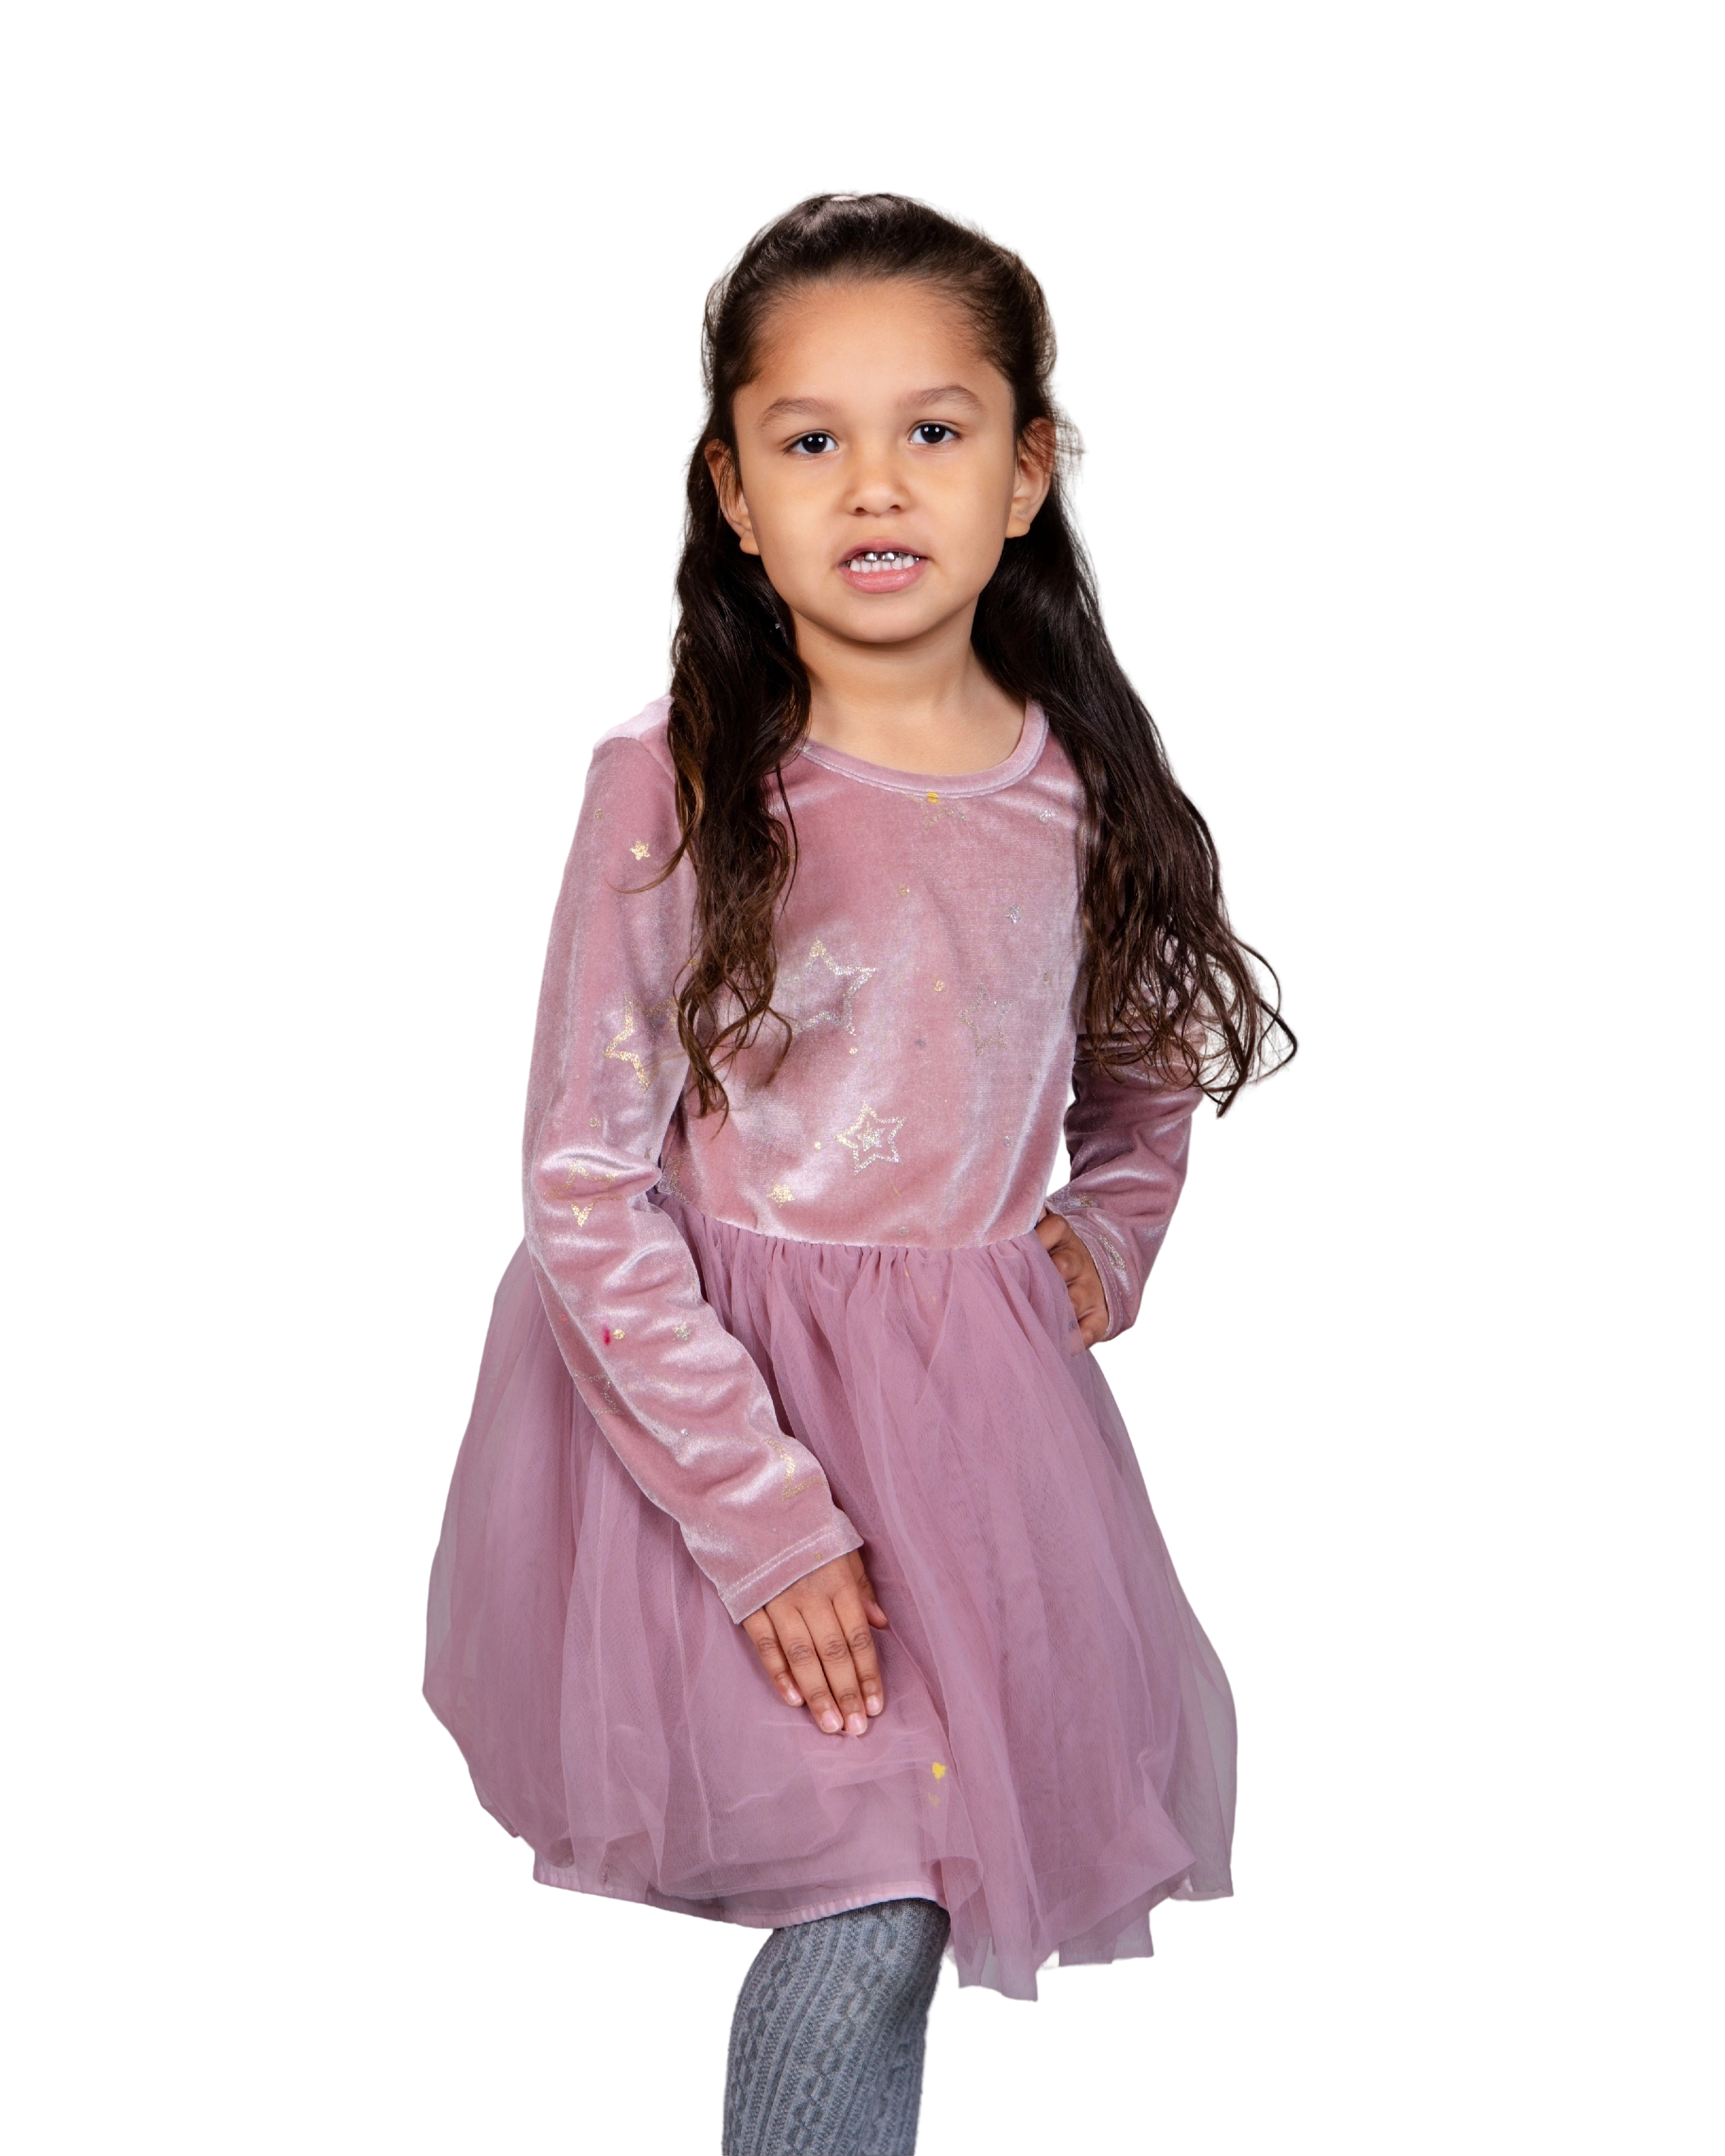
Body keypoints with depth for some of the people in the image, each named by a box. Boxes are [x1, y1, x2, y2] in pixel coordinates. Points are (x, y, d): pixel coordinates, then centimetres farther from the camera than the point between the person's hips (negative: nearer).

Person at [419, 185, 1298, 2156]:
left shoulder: (1084, 786, -1)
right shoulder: (666, 791, -14)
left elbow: (1153, 1069, 21)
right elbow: (587, 1197, -14)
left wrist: (1104, 1244, 4)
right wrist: (766, 1515, -18)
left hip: (983, 1395, 5)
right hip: (715, 1398, -4)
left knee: (966, 1856, 12)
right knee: (865, 1920, -10)